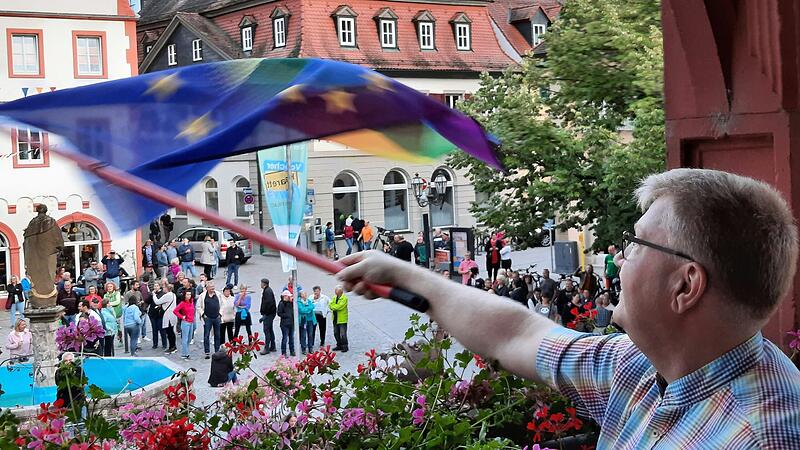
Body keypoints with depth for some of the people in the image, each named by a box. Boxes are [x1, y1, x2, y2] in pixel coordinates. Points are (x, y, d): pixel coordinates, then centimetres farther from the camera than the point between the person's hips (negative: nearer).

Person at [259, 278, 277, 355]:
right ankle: (272, 347, 23)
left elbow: (268, 303, -24)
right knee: (270, 330, 16)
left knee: (266, 330, -10)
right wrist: (264, 314, 20)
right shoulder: (267, 290, 16)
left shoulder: (267, 291, -17)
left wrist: (264, 315, -22)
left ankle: (266, 348, -9)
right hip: (270, 313, 11)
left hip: (269, 314, -11)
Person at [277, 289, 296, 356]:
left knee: (292, 338, 13)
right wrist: (287, 315, -15)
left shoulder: (290, 303, 13)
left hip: (291, 323, 7)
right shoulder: (281, 304, -9)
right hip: (285, 324, -7)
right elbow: (279, 313, -13)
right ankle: (283, 353, 4)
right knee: (285, 338, -3)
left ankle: (292, 351, 23)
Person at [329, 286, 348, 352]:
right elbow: (330, 305, 4)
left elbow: (339, 307, -20)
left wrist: (333, 306, -8)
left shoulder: (344, 298, -12)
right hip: (335, 319, 8)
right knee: (336, 333, 13)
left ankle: (345, 347, 3)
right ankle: (339, 346, 24)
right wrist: (335, 307, -15)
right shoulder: (334, 298, 13)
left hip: (342, 319, -8)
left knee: (343, 334, -6)